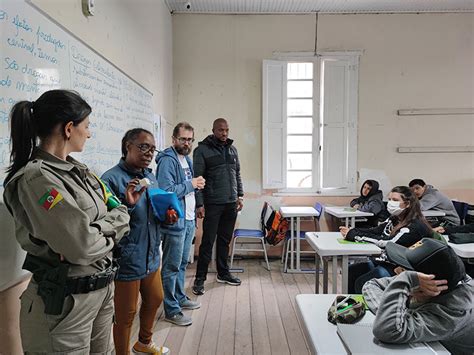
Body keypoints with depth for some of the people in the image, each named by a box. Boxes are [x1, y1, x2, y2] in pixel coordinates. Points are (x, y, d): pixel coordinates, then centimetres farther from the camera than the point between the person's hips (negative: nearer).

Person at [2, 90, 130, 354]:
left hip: (103, 287, 8)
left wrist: (95, 231, -11)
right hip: (65, 300, -8)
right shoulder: (37, 178, -20)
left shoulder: (75, 169, 6)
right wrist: (118, 219, -9)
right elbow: (83, 248, -25)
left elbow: (115, 210, 8)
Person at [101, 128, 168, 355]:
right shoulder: (111, 179, -18)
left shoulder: (150, 177, 7)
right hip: (126, 262, -8)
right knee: (125, 315, 10)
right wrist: (128, 204, -33)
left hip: (151, 257, 9)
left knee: (154, 300, 26)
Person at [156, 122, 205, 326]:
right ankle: (172, 311, 12)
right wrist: (190, 184, -21)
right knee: (172, 267, 1)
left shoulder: (187, 159, 14)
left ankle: (180, 298, 36)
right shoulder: (167, 160, -16)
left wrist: (196, 185, 8)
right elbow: (166, 191, -26)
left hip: (188, 221, 9)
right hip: (175, 222, -9)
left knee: (182, 263, 20)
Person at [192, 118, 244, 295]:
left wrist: (240, 196, 12)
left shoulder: (232, 149, 13)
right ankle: (200, 278, 10)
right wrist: (199, 204, -14)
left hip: (231, 203, 5)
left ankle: (223, 273, 27)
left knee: (225, 240, 13)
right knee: (208, 241, -1)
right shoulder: (202, 150, -6)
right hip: (213, 204, -5)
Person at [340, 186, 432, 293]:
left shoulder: (415, 226, -19)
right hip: (385, 261, 9)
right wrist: (351, 231, -16)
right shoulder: (394, 220, 9)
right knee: (350, 271, -3)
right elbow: (375, 231, 2)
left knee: (361, 283, -21)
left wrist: (354, 235, -26)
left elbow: (387, 242, -27)